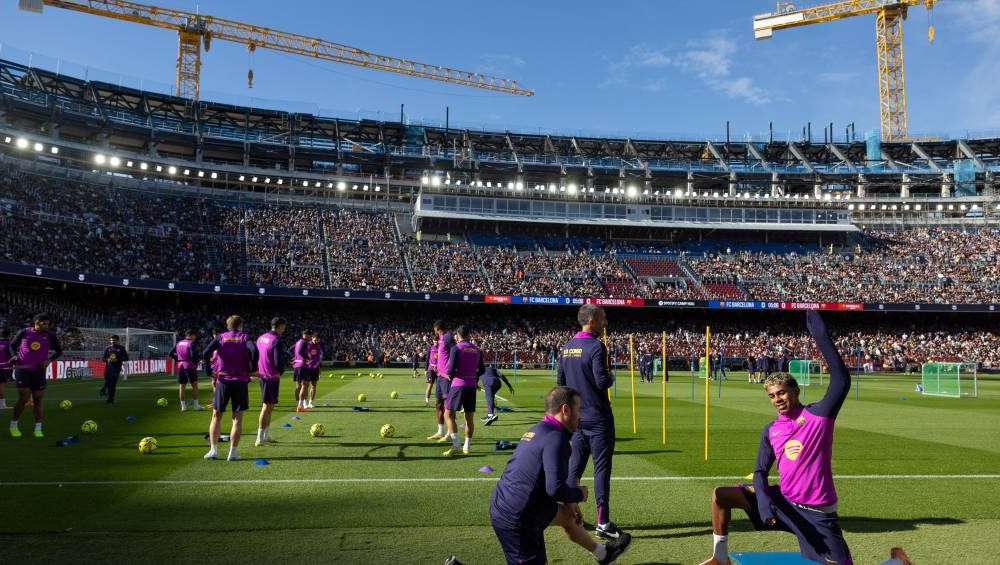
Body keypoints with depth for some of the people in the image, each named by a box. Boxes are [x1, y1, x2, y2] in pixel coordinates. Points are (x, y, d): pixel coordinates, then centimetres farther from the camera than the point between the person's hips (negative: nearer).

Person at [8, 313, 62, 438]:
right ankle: (13, 425, 13)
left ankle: (38, 429, 11)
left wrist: (50, 359, -8)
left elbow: (59, 351, 8)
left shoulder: (50, 335, 0)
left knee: (38, 400, 4)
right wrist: (14, 355, -6)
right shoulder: (24, 332, -1)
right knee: (24, 398, -7)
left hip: (39, 370, 2)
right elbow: (12, 345, 12)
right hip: (22, 369, -2)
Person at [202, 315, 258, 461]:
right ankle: (233, 452, 0)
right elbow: (254, 350, -16)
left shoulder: (221, 337, 6)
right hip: (241, 381, -1)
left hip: (223, 380, 1)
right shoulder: (244, 337, 3)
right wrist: (253, 370, -6)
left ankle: (213, 450, 9)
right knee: (237, 418, 3)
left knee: (216, 416, 13)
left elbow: (206, 352, -8)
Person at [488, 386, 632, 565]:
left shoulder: (536, 431, 9)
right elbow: (555, 488, -27)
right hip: (516, 521, -11)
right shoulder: (555, 438, -22)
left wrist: (569, 502, 18)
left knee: (566, 515, 27)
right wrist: (579, 494, -7)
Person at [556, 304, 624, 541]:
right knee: (602, 467, -2)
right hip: (598, 418, -7)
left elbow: (560, 381, 13)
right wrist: (611, 377, -2)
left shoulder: (566, 348, 8)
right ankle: (603, 522, 0)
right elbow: (602, 382, -22)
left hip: (577, 417, 7)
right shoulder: (596, 347, -16)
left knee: (575, 466, 14)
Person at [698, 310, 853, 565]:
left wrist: (821, 336, -29)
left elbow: (842, 380, -23)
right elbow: (760, 471, 8)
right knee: (720, 496, -3)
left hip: (817, 512, -4)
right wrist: (763, 498, -14)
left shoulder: (819, 414, -8)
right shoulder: (771, 430, 5)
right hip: (783, 502, 5)